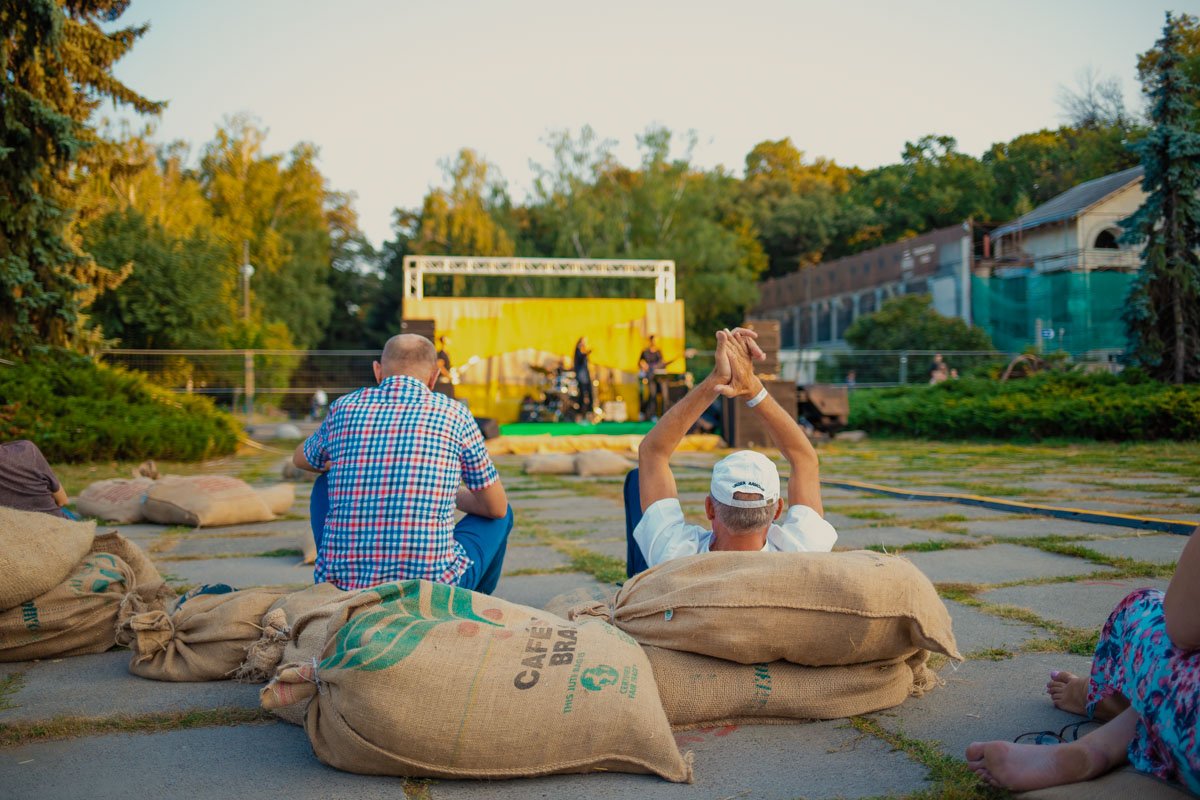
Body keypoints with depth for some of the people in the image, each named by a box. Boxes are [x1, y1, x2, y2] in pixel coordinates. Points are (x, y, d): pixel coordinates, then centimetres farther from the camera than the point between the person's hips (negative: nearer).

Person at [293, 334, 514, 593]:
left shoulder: (344, 407, 6)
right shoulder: (454, 413, 0)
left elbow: (301, 460, 29)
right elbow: (496, 508, 10)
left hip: (343, 585, 3)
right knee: (500, 516, 24)